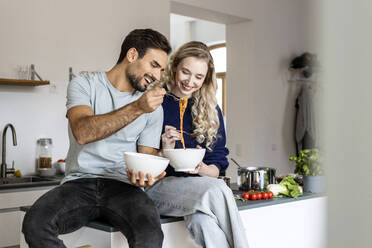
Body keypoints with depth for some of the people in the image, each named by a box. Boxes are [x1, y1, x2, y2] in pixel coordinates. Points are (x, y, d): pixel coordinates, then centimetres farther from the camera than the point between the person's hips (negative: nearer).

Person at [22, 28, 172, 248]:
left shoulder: (154, 107, 12)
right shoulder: (84, 84, 4)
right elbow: (82, 132, -14)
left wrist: (146, 173, -15)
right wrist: (137, 108, -20)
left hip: (123, 186, 1)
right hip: (80, 181, 0)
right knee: (35, 224, -29)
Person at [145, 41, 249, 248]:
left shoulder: (211, 110, 12)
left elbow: (218, 165, 10)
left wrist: (202, 169, -12)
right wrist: (164, 153, -16)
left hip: (197, 184, 3)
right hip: (159, 185, -2)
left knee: (202, 220, -34)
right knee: (216, 190, -32)